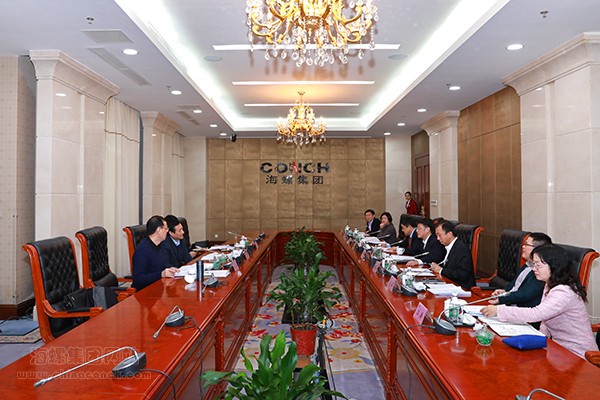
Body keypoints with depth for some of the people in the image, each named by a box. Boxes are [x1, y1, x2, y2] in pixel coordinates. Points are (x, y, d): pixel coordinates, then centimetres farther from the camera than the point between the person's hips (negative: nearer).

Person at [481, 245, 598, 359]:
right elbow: (545, 319, 12)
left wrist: (499, 310, -30)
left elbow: (536, 314, -33)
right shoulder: (549, 286, 7)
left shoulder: (564, 293, -24)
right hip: (560, 348, 8)